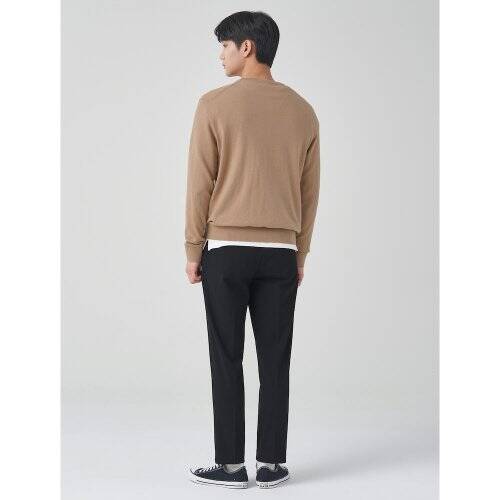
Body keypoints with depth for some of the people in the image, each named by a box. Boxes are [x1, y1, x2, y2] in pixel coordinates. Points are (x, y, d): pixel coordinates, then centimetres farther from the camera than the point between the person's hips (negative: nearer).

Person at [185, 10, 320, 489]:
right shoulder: (302, 111, 6)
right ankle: (272, 464, 11)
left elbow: (200, 184, -6)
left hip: (226, 250, -3)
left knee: (226, 361, 3)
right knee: (274, 362, 7)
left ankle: (231, 465, 7)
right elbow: (309, 190, 10)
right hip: (280, 253, 4)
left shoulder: (215, 104, -7)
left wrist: (193, 249, 2)